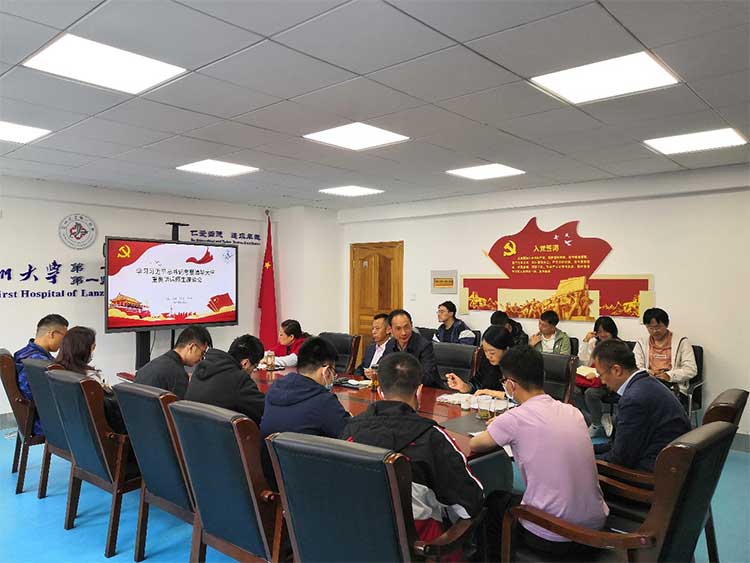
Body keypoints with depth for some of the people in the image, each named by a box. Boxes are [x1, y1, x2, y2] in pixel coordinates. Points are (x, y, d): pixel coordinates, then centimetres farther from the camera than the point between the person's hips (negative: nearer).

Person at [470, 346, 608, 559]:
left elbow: (474, 445, -1)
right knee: (510, 498, 30)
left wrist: (496, 432, 18)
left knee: (495, 500, 23)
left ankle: (497, 558, 40)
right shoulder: (573, 412, 0)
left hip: (553, 538, -6)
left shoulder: (514, 419, -18)